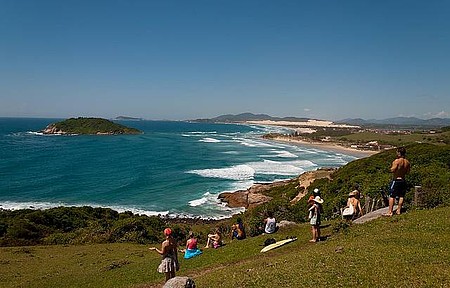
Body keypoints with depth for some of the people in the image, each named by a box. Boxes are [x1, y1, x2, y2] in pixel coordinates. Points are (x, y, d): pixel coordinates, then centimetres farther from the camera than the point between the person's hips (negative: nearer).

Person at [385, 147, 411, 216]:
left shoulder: (397, 161, -18)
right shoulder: (407, 162, 3)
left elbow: (392, 170, -21)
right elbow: (408, 172, 11)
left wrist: (392, 166, -2)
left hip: (396, 180, -6)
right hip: (403, 180, 6)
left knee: (392, 196, -2)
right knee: (401, 196, 13)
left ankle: (390, 212, -3)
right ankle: (398, 210, 20)